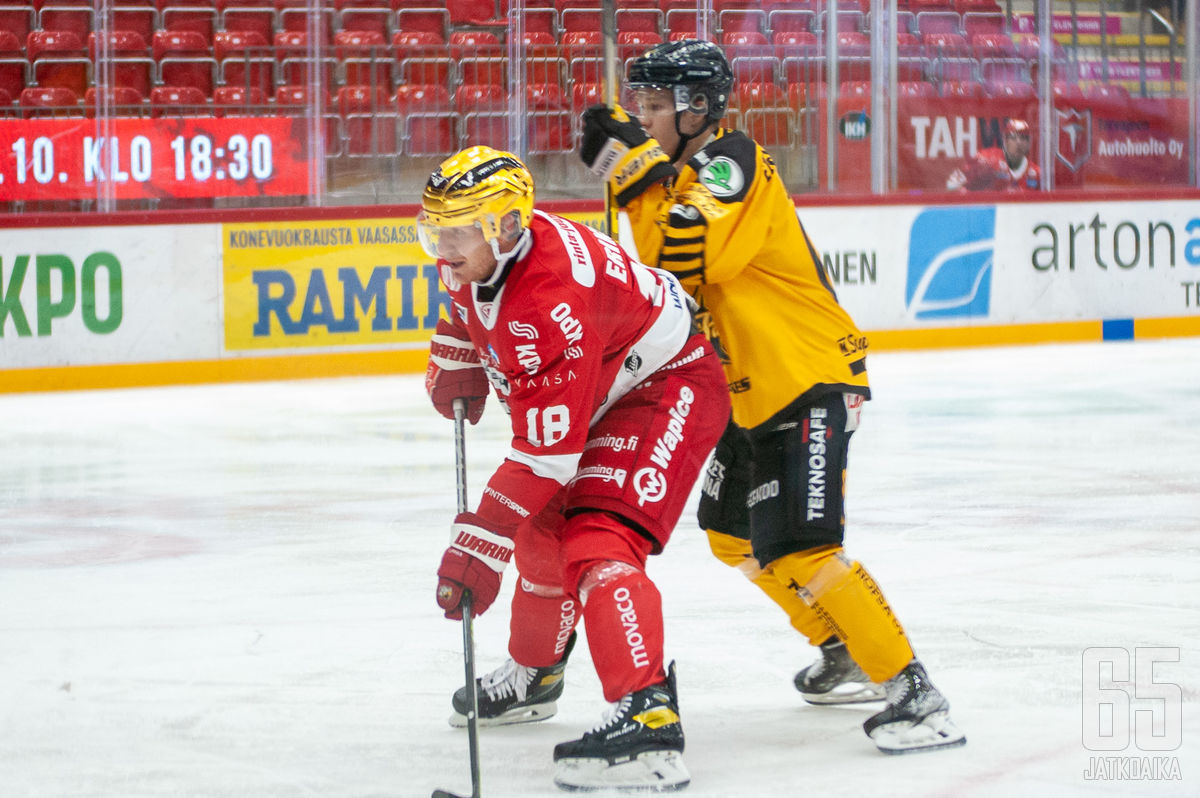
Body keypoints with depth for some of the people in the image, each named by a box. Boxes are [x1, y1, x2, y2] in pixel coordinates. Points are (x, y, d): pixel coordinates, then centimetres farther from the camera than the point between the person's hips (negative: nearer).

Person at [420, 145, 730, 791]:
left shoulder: (552, 296, -37)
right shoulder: (480, 253, -8)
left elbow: (545, 450, -37)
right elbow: (470, 307, 21)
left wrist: (478, 546, -36)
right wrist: (455, 364, 3)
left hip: (668, 390, -11)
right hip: (599, 393, 11)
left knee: (598, 540, -27)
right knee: (541, 533, 21)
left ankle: (648, 718, -38)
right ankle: (533, 672, 46)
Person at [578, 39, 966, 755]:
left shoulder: (731, 161, -15)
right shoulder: (684, 176, 14)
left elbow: (692, 256, -29)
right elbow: (684, 289, 20)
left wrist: (636, 167, -24)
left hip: (813, 381, -11)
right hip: (755, 393, 11)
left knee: (797, 550, -21)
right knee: (734, 534, 21)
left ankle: (915, 694, -18)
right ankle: (846, 656, 34)